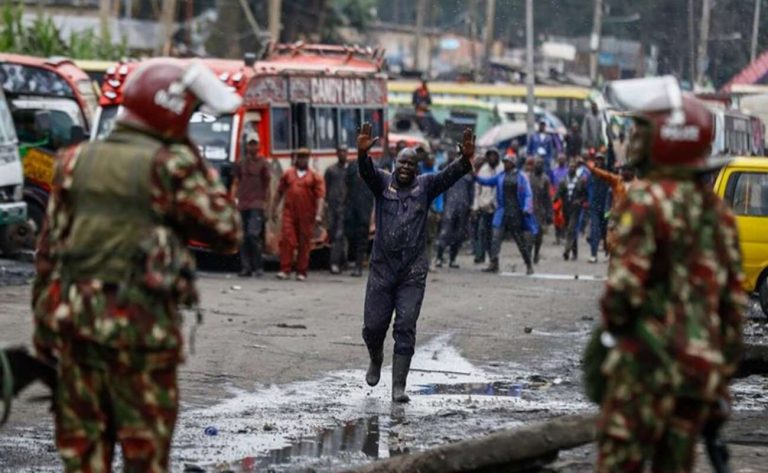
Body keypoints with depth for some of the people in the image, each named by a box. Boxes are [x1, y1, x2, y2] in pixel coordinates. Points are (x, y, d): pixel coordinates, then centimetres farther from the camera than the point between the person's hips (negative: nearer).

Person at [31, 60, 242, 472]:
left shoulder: (76, 163, 8)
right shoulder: (171, 166, -8)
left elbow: (49, 249, 9)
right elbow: (228, 233, -3)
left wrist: (43, 324, 15)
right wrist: (200, 170, 4)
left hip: (77, 318, 5)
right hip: (142, 323, -5)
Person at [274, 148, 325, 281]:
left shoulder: (314, 177, 5)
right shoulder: (288, 174, 12)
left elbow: (320, 196, -2)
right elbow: (280, 192, 18)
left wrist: (318, 214, -12)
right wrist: (274, 209, 16)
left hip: (306, 215, -1)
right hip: (289, 213, 1)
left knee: (304, 244, 3)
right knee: (286, 240, -9)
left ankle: (301, 272, 10)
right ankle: (285, 270, -7)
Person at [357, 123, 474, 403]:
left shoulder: (425, 186, 5)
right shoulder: (382, 183, 3)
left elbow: (449, 175, -10)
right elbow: (366, 172, -16)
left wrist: (465, 159, -30)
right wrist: (363, 154, -38)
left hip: (413, 272, 0)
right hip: (382, 267, 0)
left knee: (406, 329, -5)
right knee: (373, 325, 6)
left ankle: (398, 386, -3)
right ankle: (376, 360, 39)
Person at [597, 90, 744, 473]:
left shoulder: (647, 201, -10)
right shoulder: (717, 211, 13)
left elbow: (625, 283, -18)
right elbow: (734, 303, 14)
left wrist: (612, 320, 3)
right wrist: (723, 376, 18)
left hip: (648, 362, -7)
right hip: (701, 368, 7)